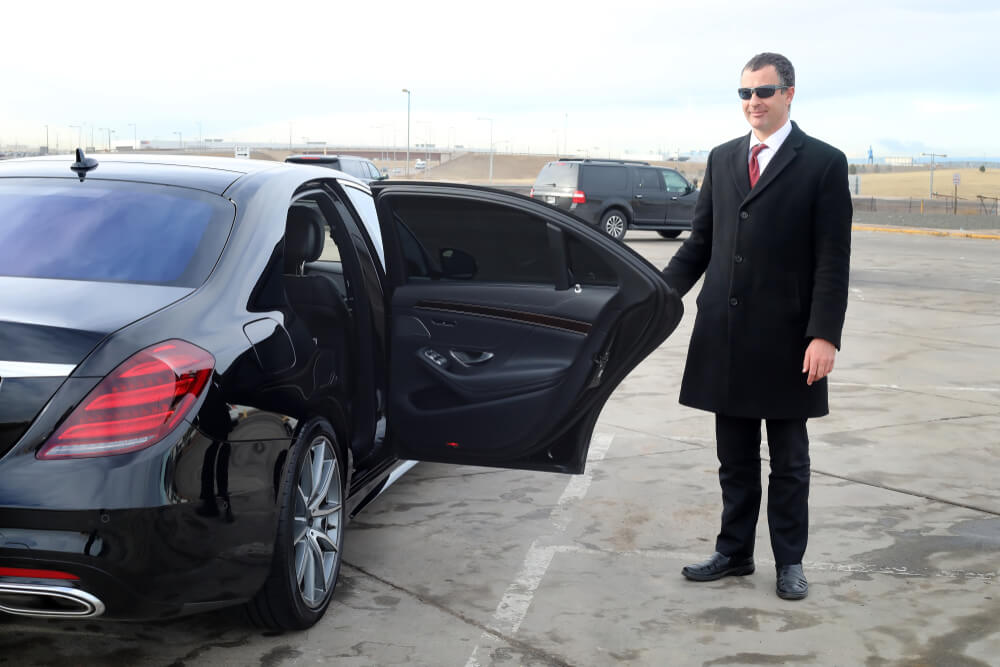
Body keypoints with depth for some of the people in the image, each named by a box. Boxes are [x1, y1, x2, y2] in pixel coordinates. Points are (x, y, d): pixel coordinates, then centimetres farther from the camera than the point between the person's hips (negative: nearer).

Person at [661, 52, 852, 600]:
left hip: (786, 340, -4)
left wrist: (824, 335, -16)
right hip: (725, 336, 4)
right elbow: (701, 241, 12)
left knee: (789, 461, 9)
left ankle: (789, 560, 22)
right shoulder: (722, 159, 10)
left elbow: (832, 260, -9)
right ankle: (734, 552, 26)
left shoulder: (823, 163, -4)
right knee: (735, 458, 14)